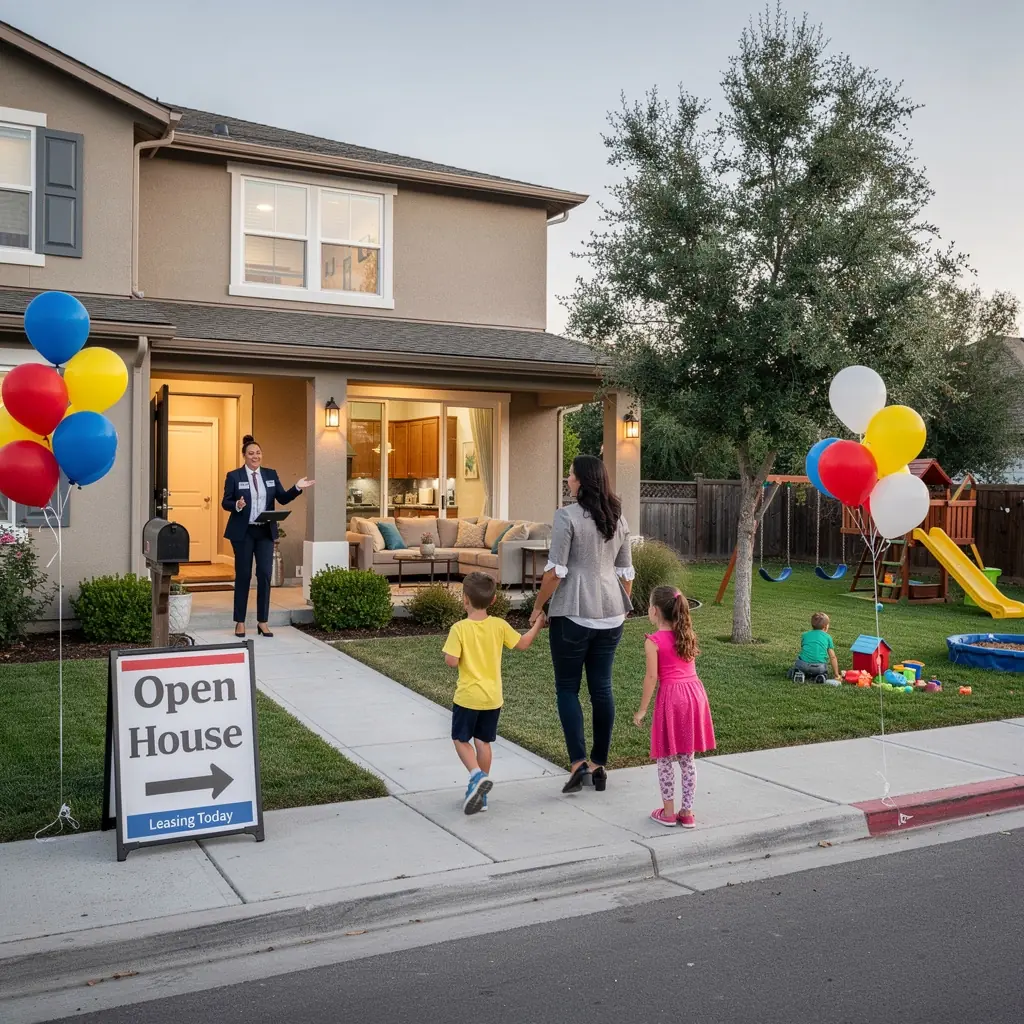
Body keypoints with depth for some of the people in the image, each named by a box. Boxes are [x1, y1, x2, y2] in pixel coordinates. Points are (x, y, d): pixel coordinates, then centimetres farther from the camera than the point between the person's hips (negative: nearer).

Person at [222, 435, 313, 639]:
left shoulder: (271, 474, 8)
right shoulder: (234, 476, -1)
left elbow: (283, 499, 5)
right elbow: (225, 502, -3)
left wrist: (297, 488, -10)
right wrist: (237, 505, -23)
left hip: (265, 532, 3)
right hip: (243, 532, -3)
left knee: (265, 574, 0)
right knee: (243, 575, 4)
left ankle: (262, 621, 10)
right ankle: (240, 622, 15)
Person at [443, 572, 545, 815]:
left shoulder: (459, 629, -15)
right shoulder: (499, 626, -4)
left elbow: (452, 661, -19)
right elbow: (522, 644, 6)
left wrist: (450, 652, 3)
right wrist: (538, 623, 20)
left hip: (468, 696, -4)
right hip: (493, 697, 4)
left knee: (460, 739, 11)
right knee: (483, 742, 15)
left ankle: (477, 776, -13)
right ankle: (480, 794, 20)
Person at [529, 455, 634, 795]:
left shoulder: (567, 516, -11)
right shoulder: (618, 518, 9)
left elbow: (556, 571, -14)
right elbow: (626, 572, 13)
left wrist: (538, 606, -2)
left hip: (573, 612, -6)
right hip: (611, 613, 6)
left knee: (567, 688, 4)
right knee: (602, 687, 11)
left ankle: (578, 763, -6)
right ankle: (599, 765, 18)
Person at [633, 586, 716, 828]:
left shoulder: (653, 640, -8)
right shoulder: (687, 635, 9)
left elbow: (652, 676, -10)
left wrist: (642, 709, -4)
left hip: (671, 696, -6)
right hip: (694, 692, 6)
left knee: (664, 759, 9)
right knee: (687, 759, 13)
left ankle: (668, 812, 14)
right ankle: (687, 812, 18)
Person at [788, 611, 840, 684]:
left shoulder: (805, 635, 20)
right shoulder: (827, 637, 15)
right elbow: (833, 657, 15)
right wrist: (836, 675, 23)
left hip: (804, 664, 1)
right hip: (819, 667, -1)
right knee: (824, 672, 32)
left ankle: (799, 673, -3)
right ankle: (820, 676, 0)